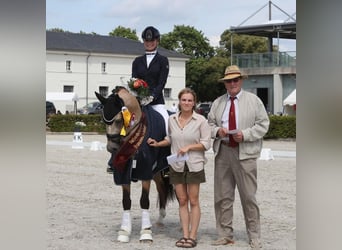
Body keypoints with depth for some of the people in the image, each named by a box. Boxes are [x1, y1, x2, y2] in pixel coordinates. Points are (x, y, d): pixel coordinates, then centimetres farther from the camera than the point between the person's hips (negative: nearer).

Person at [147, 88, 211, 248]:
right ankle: (185, 235, 12)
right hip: (177, 165, 4)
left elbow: (206, 144, -8)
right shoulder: (171, 119, 5)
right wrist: (158, 144, 5)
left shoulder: (201, 120, -7)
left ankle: (193, 236, 7)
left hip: (194, 165, -4)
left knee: (193, 201, 3)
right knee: (182, 201, 7)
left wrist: (189, 147, -18)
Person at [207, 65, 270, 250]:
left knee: (248, 196, -3)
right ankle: (225, 234, 15)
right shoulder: (218, 103, 15)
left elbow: (263, 124, 0)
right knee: (222, 196, 6)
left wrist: (245, 134, -13)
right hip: (222, 151, 4)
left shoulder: (253, 101, 4)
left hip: (245, 153, -4)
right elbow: (210, 124, 17)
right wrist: (217, 131, -6)